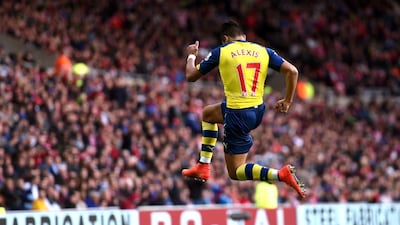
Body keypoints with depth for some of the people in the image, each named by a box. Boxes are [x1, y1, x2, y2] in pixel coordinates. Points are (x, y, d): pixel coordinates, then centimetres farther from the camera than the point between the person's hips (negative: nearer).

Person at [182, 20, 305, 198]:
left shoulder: (220, 52, -2)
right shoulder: (263, 51, 7)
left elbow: (190, 76, 7)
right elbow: (292, 71, -2)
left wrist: (191, 56, 28)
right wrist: (287, 101, 10)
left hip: (237, 115, -6)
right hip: (258, 112, 6)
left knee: (236, 172, 4)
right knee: (207, 113, 32)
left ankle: (280, 174, -20)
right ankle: (203, 167, 31)